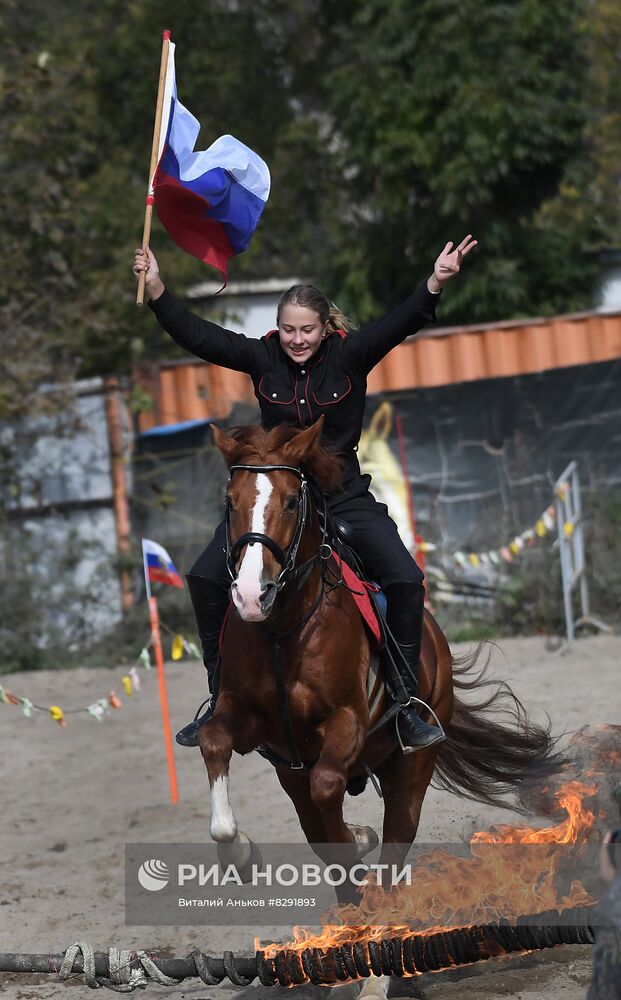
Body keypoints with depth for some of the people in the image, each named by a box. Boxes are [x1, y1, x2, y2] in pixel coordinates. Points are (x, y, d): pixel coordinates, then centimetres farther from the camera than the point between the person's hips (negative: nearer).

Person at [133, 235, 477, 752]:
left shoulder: (350, 355, -8)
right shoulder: (262, 357, -3)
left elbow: (402, 322, -21)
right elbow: (198, 335, -8)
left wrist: (436, 282, -36)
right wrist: (157, 291, -19)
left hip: (344, 494, -1)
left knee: (406, 580, -17)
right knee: (205, 577, -11)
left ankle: (405, 703, -4)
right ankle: (222, 697, 3)